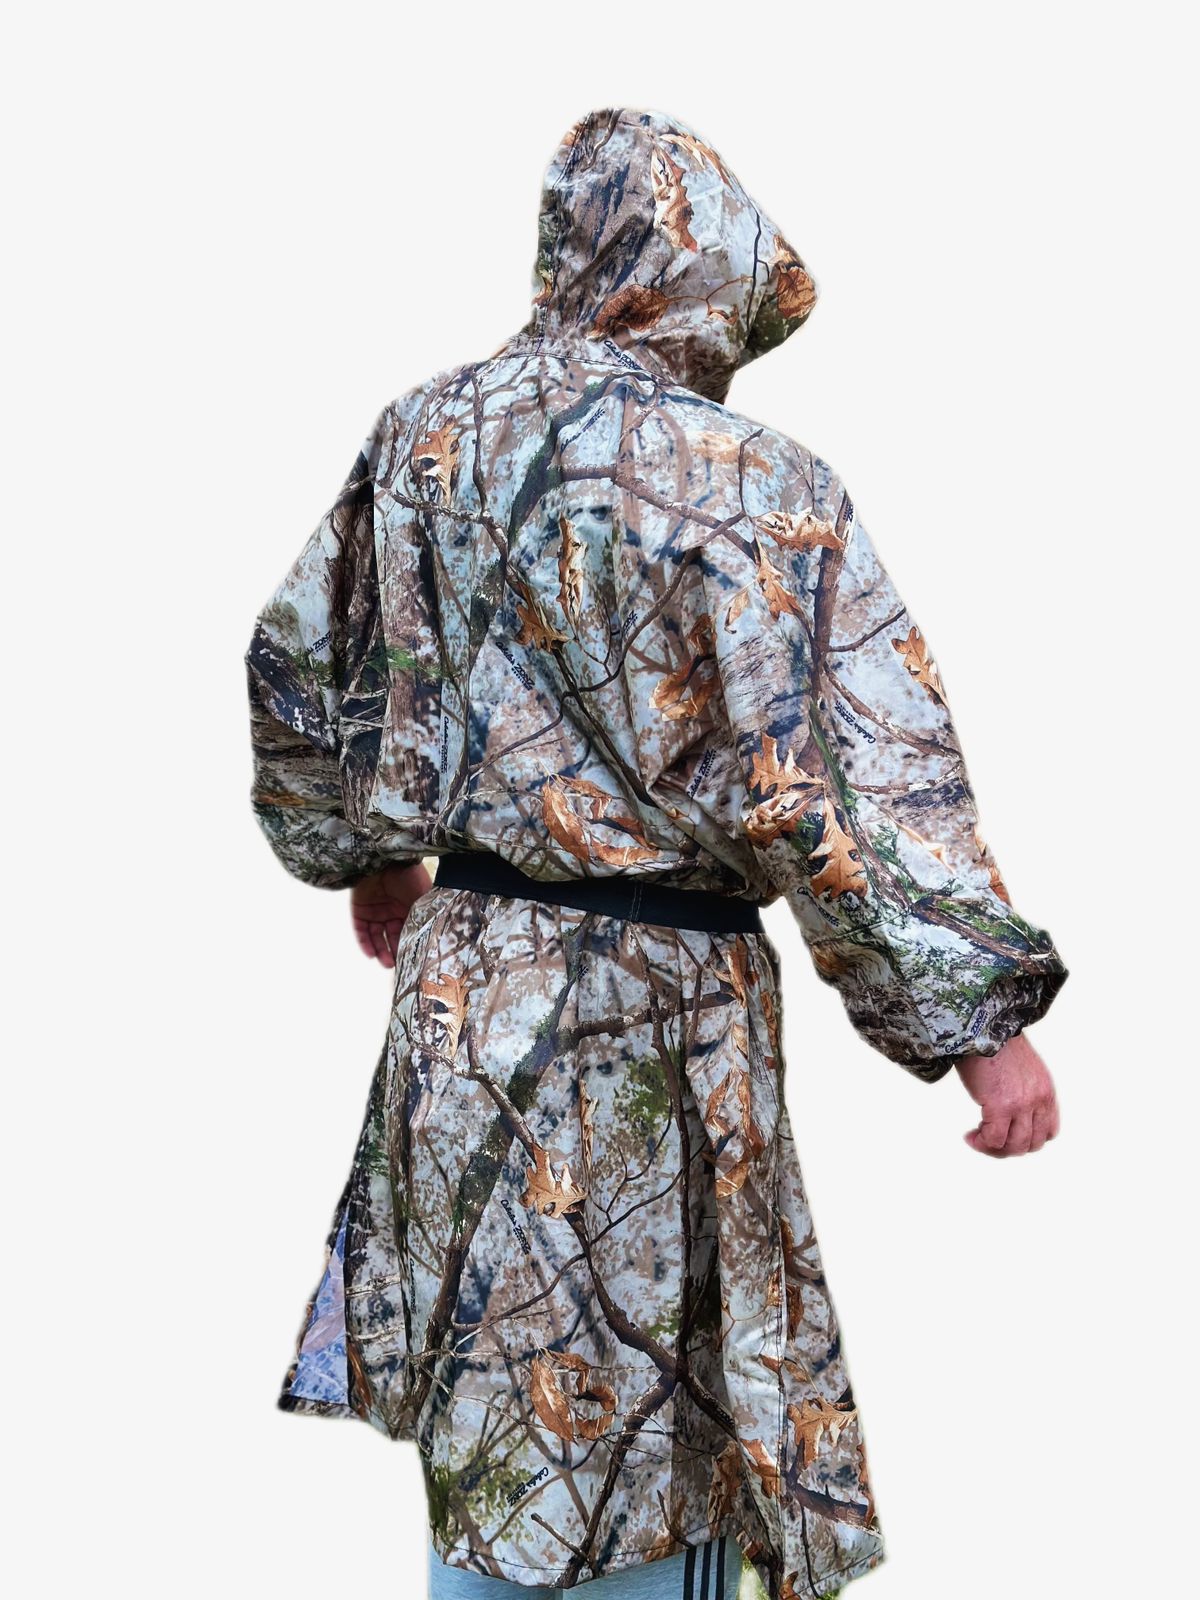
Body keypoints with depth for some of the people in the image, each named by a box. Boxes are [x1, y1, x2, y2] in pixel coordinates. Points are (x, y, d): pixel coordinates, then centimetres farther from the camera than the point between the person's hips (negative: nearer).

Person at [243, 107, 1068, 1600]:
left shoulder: (422, 438, 3)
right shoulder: (743, 482, -17)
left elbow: (298, 677, 14)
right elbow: (830, 789, -21)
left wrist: (363, 855, 29)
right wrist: (982, 1022, -15)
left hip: (461, 977, 7)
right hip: (655, 1008, -6)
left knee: (493, 1406, 21)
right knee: (654, 1410, 8)